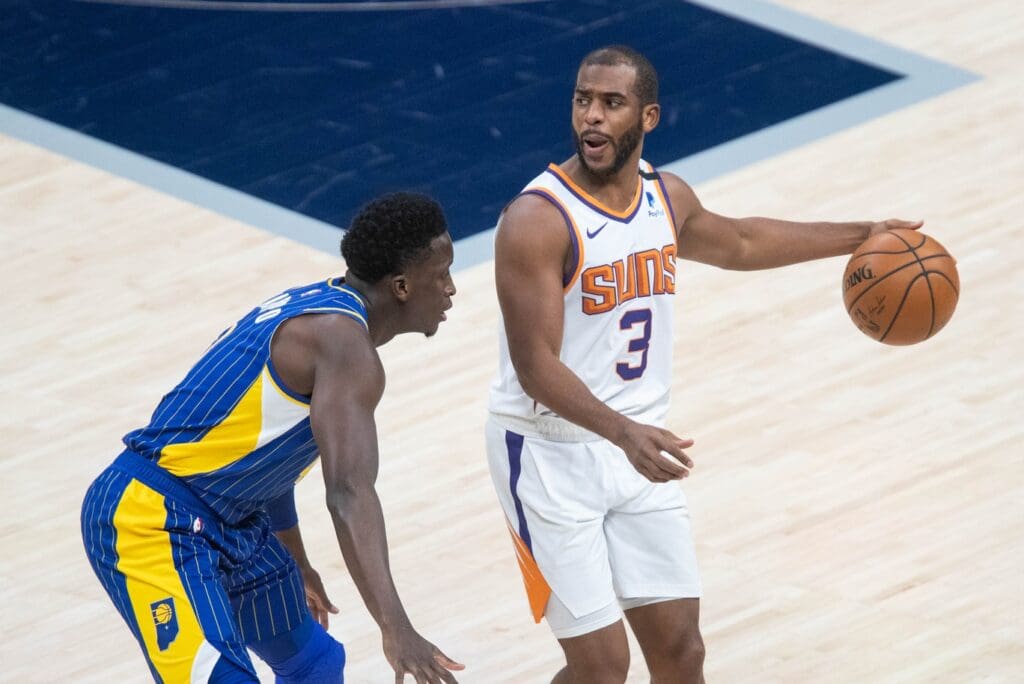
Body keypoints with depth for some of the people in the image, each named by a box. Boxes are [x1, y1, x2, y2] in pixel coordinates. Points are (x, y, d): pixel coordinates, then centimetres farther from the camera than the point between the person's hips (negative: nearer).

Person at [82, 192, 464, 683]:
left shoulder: (317, 310, 12)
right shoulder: (344, 342, -19)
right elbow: (349, 493, -31)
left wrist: (295, 565, 39)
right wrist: (395, 628, -40)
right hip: (151, 520, -11)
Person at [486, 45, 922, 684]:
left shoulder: (668, 198, 3)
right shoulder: (538, 220, -21)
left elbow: (738, 242, 26)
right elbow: (535, 366, -26)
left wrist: (859, 237, 29)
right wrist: (625, 432, -41)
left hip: (639, 448, 7)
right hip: (551, 455, -7)